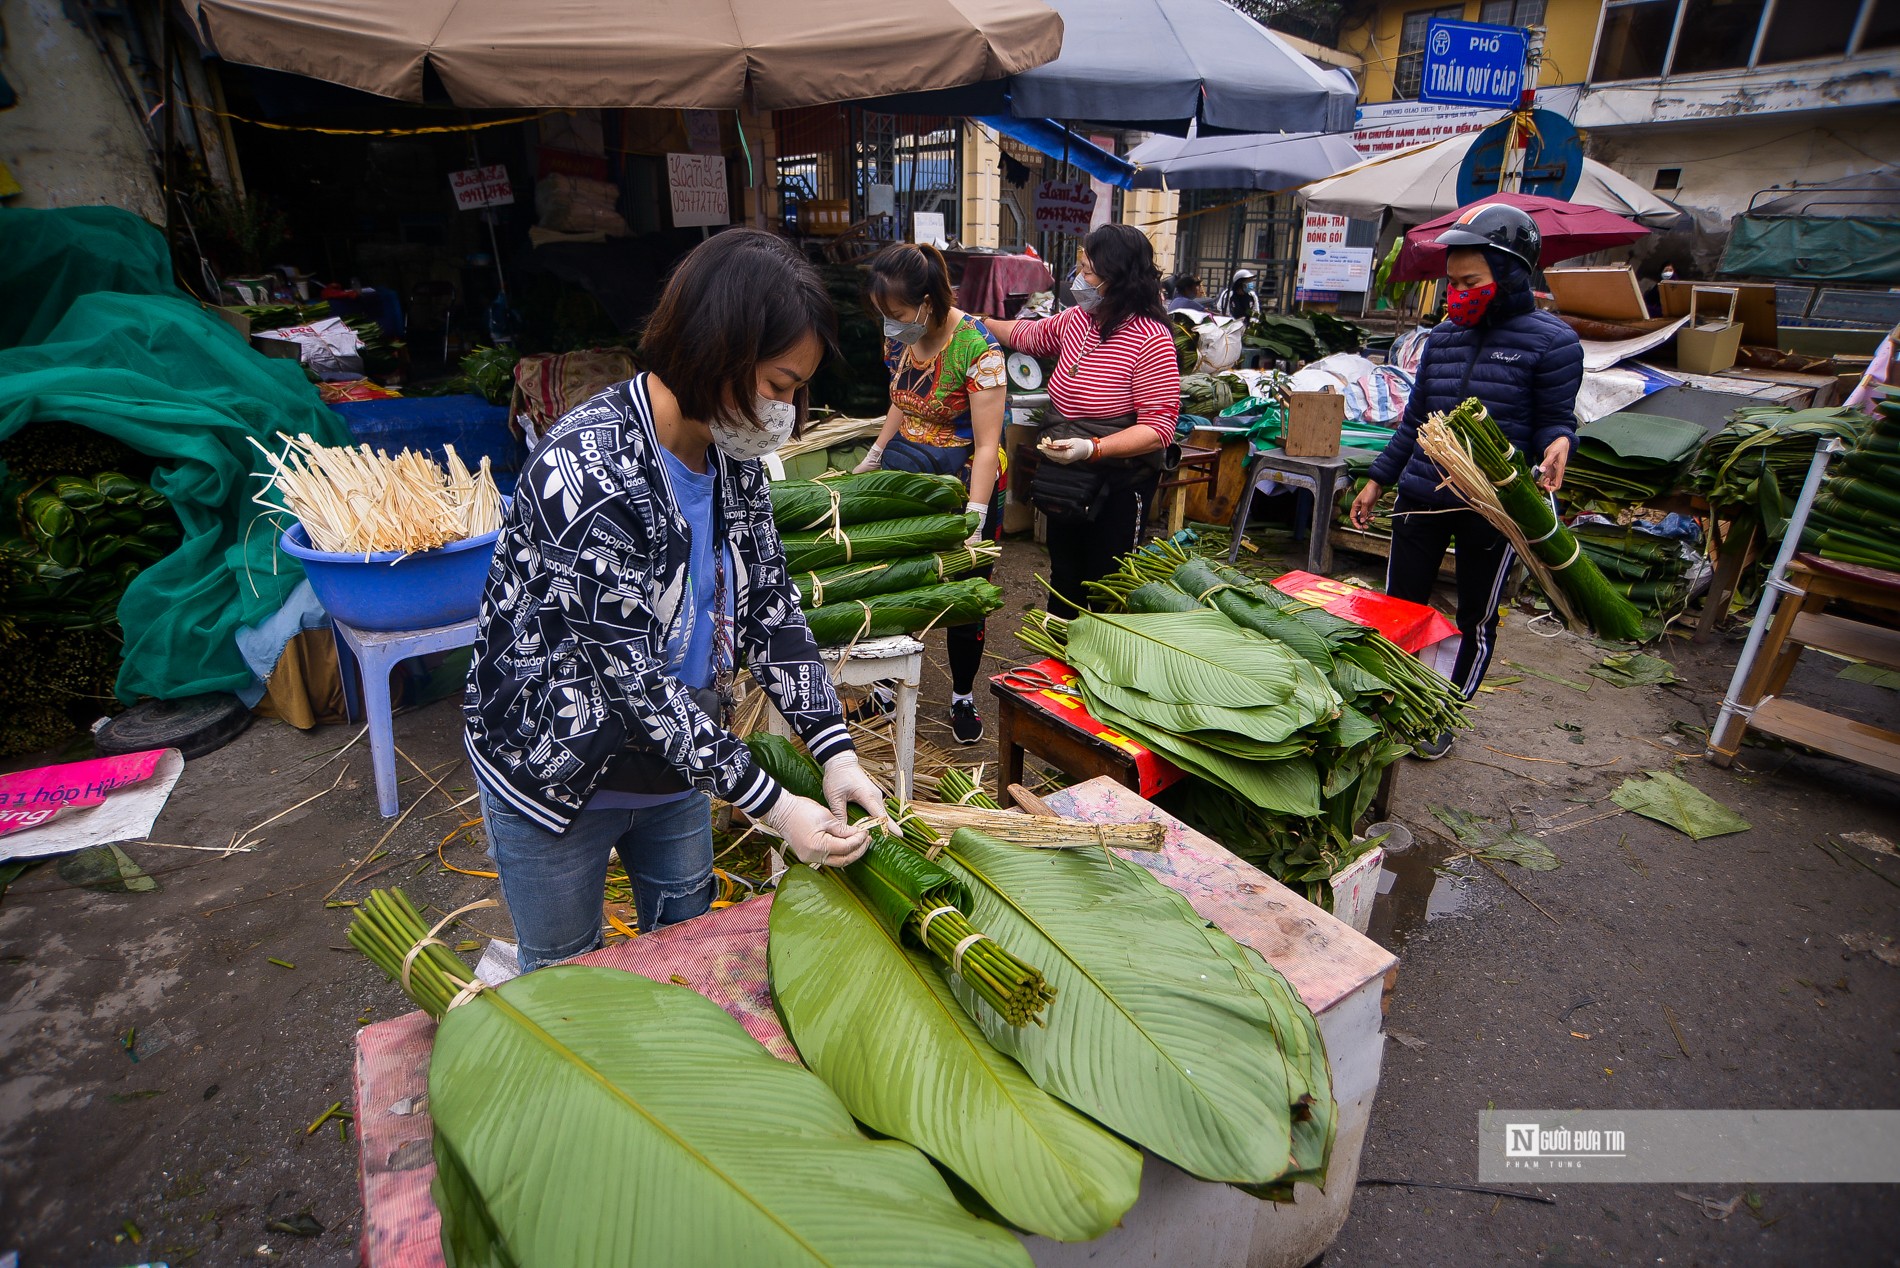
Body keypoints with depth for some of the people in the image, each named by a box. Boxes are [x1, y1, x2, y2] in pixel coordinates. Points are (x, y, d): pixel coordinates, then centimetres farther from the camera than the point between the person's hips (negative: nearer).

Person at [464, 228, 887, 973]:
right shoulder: (589, 472, -32)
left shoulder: (730, 451, -7)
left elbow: (770, 606, -6)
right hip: (553, 772, -6)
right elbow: (633, 676, -31)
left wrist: (835, 750, -14)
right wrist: (773, 807, -27)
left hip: (677, 763, 7)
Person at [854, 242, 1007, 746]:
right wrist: (874, 456, 18)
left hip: (962, 477, -5)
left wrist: (974, 521, -27)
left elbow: (986, 445, -23)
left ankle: (963, 697, 26)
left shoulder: (976, 347, -22)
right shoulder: (898, 338, -1)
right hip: (905, 468, 6)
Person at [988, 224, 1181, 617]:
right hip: (1065, 481, 7)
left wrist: (1091, 448, -33)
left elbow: (1159, 427, -23)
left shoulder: (1150, 340, -20)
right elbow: (1027, 334, 24)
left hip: (1119, 487, -7)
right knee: (1063, 578, 20)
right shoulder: (1075, 320, 2)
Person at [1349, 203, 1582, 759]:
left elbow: (1555, 418, -3)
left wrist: (1556, 444, -26)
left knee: (1476, 619, 10)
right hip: (1421, 497, 4)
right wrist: (1378, 479, 14)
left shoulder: (1551, 341, -6)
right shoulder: (1442, 337, 8)